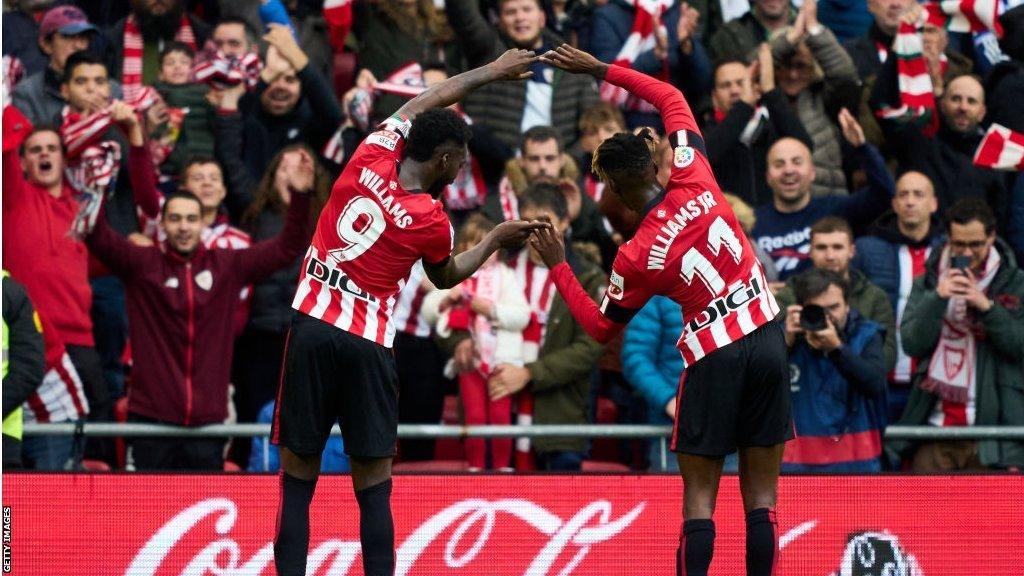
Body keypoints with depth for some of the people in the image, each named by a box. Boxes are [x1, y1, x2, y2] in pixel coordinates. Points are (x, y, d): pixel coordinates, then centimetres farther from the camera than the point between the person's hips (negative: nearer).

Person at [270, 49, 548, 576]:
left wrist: (491, 71, 33)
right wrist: (495, 241, 29)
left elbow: (420, 104, 21)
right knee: (373, 490, 3)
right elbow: (446, 276, 17)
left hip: (312, 328, 3)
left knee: (297, 482, 3)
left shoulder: (371, 157, 1)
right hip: (368, 345, -3)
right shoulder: (432, 222, -7)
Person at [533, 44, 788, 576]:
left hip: (714, 357, -4)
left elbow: (601, 326, 7)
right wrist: (600, 69, 16)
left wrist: (557, 266, 13)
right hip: (767, 335, 4)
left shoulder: (636, 257, -11)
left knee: (698, 493, 4)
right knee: (761, 492, 5)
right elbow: (672, 98, 13)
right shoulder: (694, 178, -4)